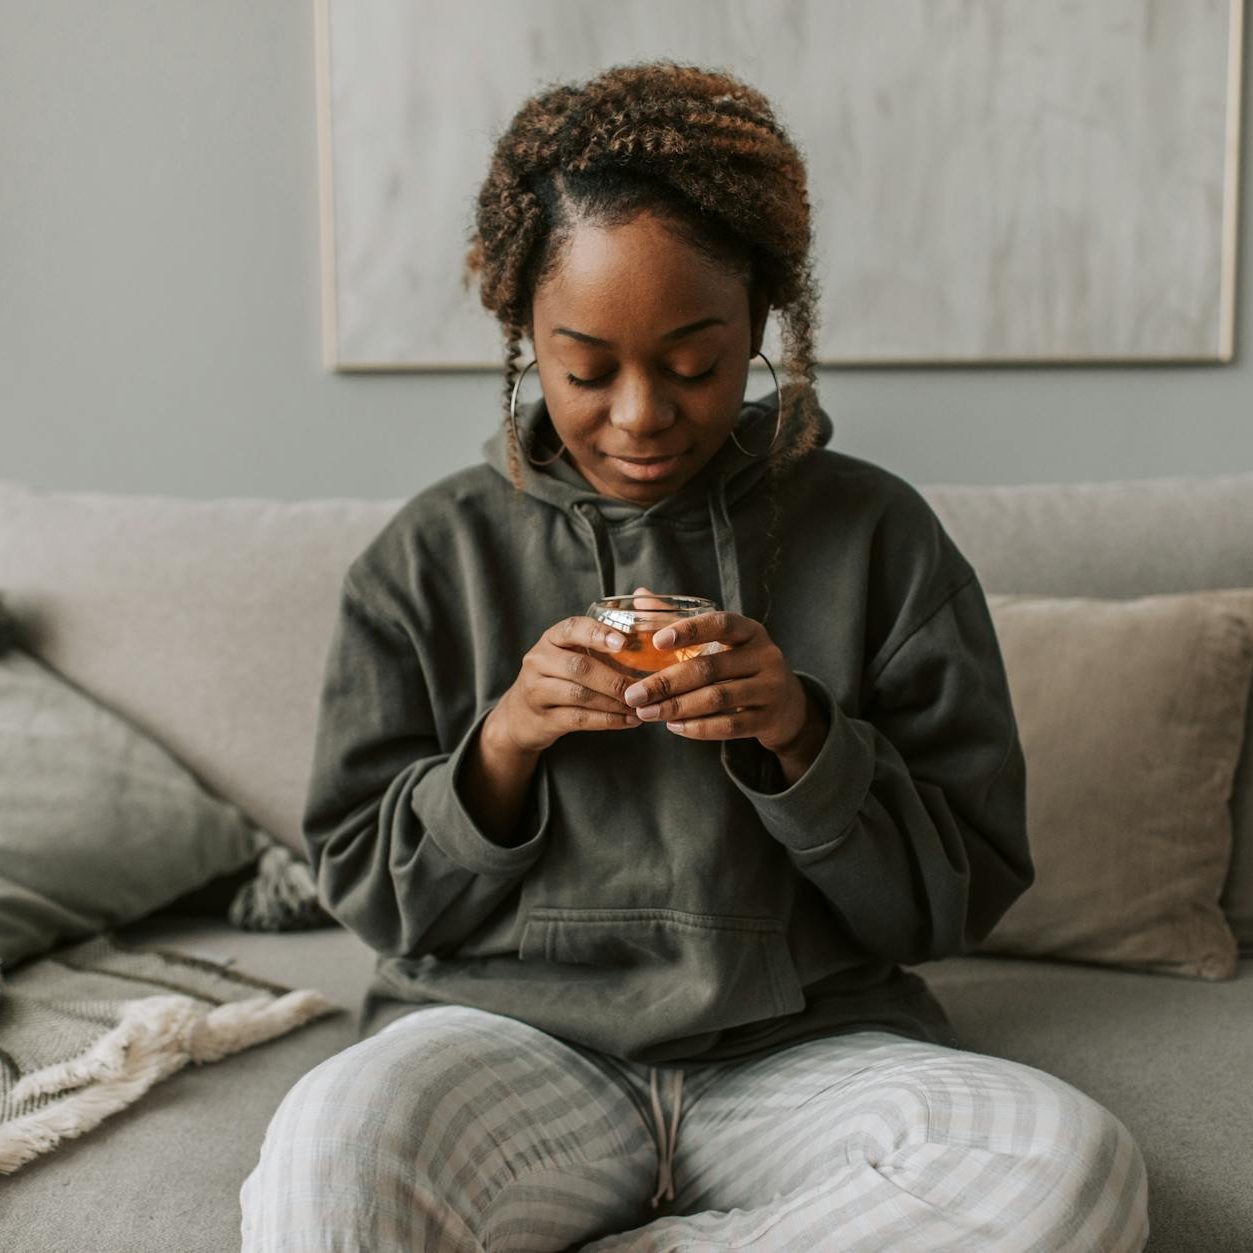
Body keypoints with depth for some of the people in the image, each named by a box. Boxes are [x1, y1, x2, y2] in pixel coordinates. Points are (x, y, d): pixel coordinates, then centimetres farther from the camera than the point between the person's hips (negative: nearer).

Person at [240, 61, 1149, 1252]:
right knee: (328, 1147, -35)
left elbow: (966, 891, 4)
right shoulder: (431, 556, 5)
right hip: (506, 1031, -1)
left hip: (806, 1047, 2)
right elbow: (367, 892, 7)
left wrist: (803, 741, -15)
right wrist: (501, 743, -12)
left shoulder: (877, 537, 3)